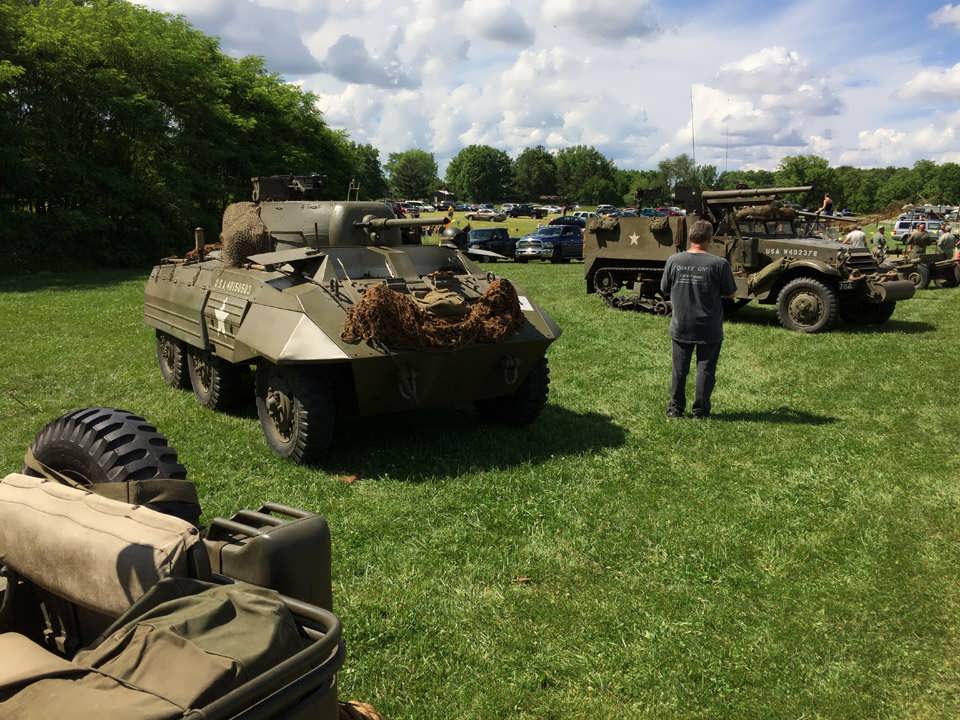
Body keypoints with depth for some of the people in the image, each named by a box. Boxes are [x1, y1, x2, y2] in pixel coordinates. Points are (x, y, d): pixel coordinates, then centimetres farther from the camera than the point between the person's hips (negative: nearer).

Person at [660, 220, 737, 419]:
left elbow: (664, 290, 3)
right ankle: (701, 411, 18)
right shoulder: (719, 264, -15)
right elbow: (730, 293, -5)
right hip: (709, 329, -2)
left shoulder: (673, 260, -8)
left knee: (679, 369, 14)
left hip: (680, 327, 2)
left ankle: (675, 409, 22)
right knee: (705, 370, 11)